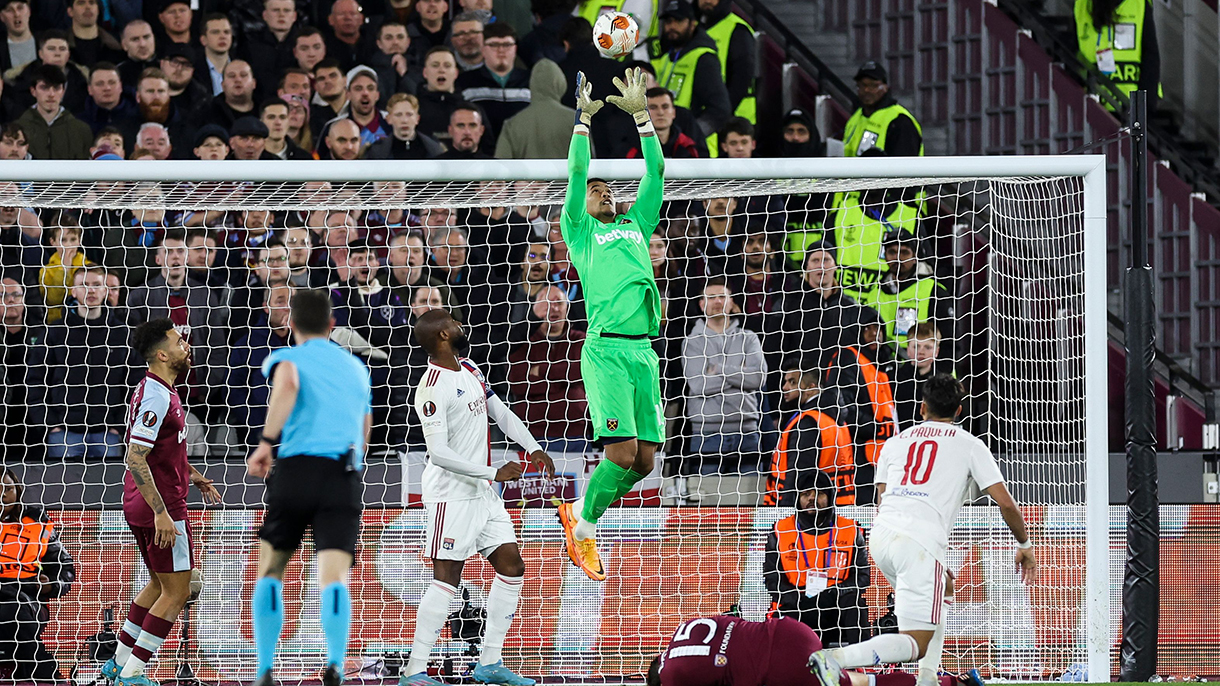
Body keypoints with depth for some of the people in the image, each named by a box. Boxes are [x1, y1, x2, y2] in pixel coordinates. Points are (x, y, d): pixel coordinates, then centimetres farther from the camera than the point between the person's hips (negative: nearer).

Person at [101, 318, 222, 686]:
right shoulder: (156, 398, -20)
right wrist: (161, 513, -27)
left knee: (160, 584, 21)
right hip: (161, 506, -10)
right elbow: (135, 459, -25)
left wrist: (193, 476, 30)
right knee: (176, 592, -3)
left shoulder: (154, 390, 12)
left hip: (140, 505, 10)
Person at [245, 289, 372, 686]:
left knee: (270, 573, 14)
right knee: (333, 578, -10)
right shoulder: (355, 367, 26)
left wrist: (266, 442, -18)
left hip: (296, 465, -2)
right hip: (345, 475, 2)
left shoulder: (286, 358, 10)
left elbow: (287, 385, -16)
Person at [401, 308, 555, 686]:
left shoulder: (470, 370, 11)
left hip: (482, 491, 9)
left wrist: (534, 449, 5)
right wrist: (494, 472, -24)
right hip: (451, 494, -9)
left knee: (512, 567, 8)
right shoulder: (433, 386, -18)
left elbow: (502, 413, 20)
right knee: (447, 579, -11)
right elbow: (439, 453, -23)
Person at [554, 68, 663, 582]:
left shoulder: (636, 225, 24)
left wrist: (640, 114, 15)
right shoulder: (580, 232, 12)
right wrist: (583, 118, 0)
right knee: (622, 450, -15)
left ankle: (578, 511, 19)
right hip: (606, 349, -5)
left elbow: (656, 171, 20)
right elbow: (577, 175, 2)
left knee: (646, 457, 0)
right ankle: (583, 525, 5)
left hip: (644, 350, 5)